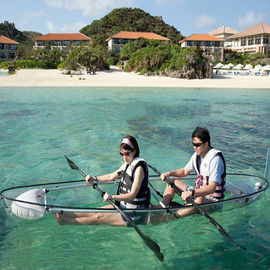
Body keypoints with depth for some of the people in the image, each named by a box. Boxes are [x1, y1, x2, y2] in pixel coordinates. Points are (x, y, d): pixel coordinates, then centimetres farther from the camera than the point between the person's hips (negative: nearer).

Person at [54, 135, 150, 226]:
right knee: (93, 213, -2)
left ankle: (64, 221, -21)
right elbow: (111, 176, 22)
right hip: (123, 206, 8)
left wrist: (113, 197, -38)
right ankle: (61, 214, -7)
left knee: (99, 217, -15)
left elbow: (132, 195, -26)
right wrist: (94, 179, 12)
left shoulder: (139, 168, -19)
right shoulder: (127, 164, 8)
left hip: (134, 214, -8)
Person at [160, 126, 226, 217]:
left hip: (212, 198, -9)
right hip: (198, 191, 9)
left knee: (199, 199, -41)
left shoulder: (215, 159, -23)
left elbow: (211, 188, -32)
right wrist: (169, 173, 1)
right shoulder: (197, 155, 3)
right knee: (172, 182, 4)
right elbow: (185, 171, 18)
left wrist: (192, 193, -43)